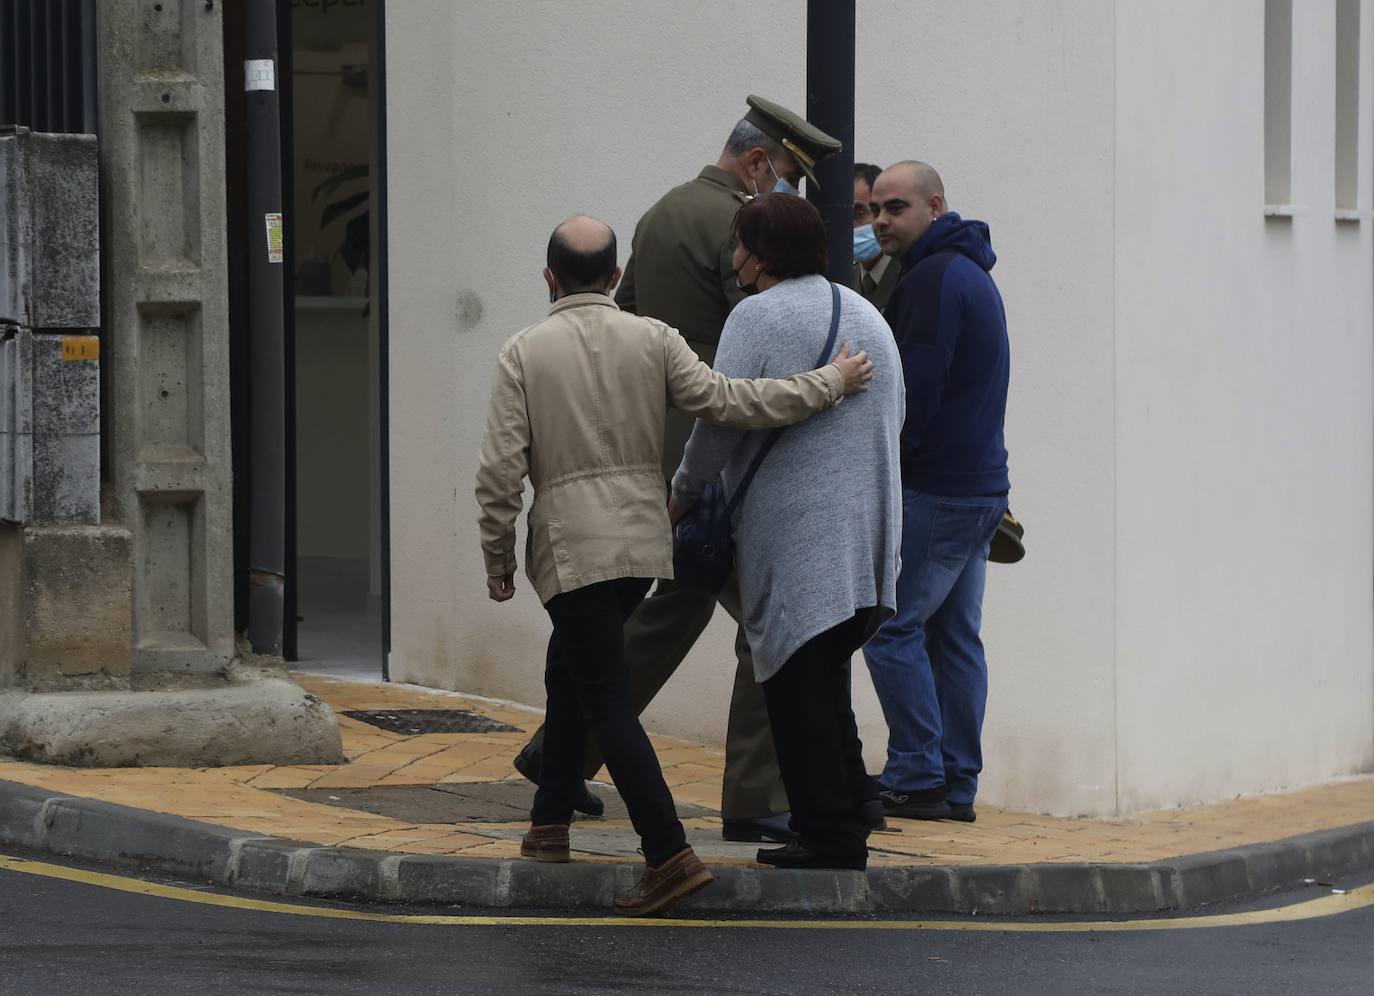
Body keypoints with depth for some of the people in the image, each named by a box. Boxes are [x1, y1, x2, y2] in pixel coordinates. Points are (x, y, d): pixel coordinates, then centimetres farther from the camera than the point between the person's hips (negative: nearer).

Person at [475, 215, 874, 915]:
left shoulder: (525, 352, -4)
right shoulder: (651, 340, 2)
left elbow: (500, 471, -7)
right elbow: (726, 400, -5)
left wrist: (497, 560, 4)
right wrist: (831, 384, 4)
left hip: (570, 546, -4)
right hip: (643, 540, 4)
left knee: (606, 700, -6)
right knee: (571, 671, 24)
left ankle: (669, 853, -17)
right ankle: (550, 824, 27)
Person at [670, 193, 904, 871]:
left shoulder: (757, 317, -9)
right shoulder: (867, 315, 16)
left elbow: (720, 422, -12)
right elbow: (894, 418, 21)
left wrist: (683, 493, 2)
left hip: (794, 534, -8)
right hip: (869, 532, 8)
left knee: (797, 685, -4)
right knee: (826, 679, 15)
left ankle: (831, 833, -5)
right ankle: (852, 808, 13)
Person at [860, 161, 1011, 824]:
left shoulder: (933, 279, -14)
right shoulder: (972, 273, 19)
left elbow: (915, 392, -19)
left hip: (934, 489, -10)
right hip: (982, 486, 10)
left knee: (891, 627, -5)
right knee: (954, 635, 10)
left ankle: (916, 780, -6)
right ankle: (957, 787, 11)